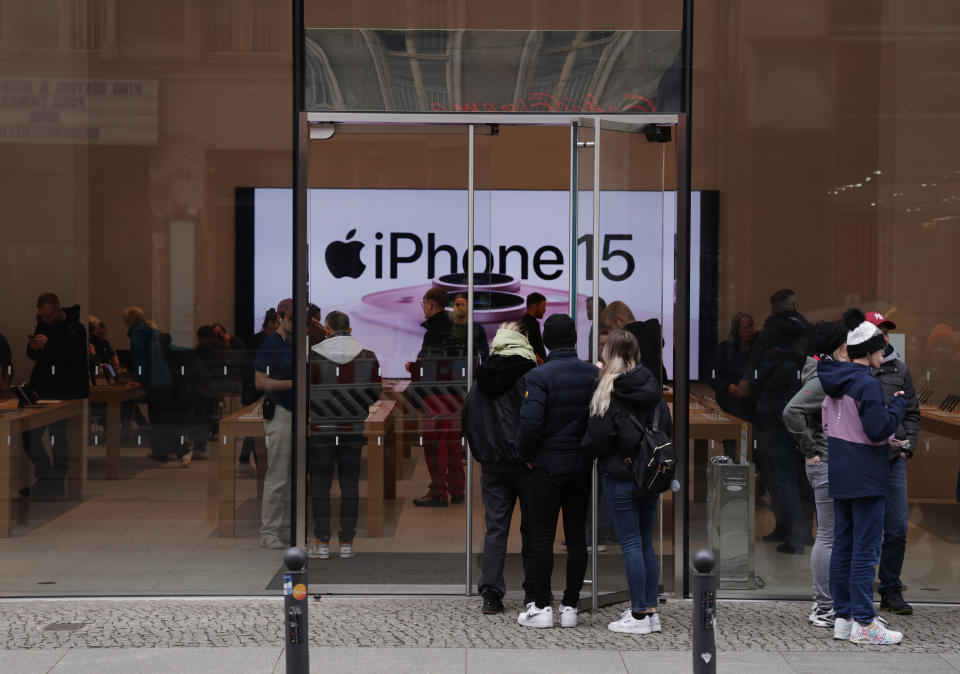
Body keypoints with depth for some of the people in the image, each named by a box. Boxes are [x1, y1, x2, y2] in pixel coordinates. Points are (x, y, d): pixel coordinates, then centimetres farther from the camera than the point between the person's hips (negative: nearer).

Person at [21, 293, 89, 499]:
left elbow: (77, 358, -22)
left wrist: (49, 345, -28)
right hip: (42, 389, 7)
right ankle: (45, 478, 18)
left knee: (58, 438, -4)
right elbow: (32, 356, 18)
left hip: (65, 394, -7)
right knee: (29, 435, 4)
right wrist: (33, 348, -6)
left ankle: (56, 485, 9)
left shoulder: (75, 329, -10)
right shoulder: (43, 325, 11)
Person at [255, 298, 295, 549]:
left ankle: (286, 530, 16)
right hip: (279, 414, -8)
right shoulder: (270, 344, -8)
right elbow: (261, 382, -15)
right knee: (278, 476, -8)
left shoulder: (298, 344, 16)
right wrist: (292, 383, -22)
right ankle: (268, 532, -1)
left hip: (298, 414, 8)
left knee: (293, 476, 9)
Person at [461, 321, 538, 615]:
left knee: (495, 528, 5)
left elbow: (466, 421, 14)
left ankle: (490, 593, 0)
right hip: (527, 464, -4)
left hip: (492, 466, 4)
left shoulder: (481, 381, 8)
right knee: (532, 528, 7)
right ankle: (534, 591, 14)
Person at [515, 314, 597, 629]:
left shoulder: (540, 376, -11)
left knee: (543, 536, 1)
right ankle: (570, 606, 11)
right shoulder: (594, 374, 3)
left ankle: (541, 607, 3)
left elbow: (530, 423, -17)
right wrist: (590, 450, 14)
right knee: (576, 536, 8)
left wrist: (524, 453, -1)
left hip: (548, 464, -4)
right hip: (582, 466, 4)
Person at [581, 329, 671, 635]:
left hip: (621, 477, -6)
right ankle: (651, 610, 17)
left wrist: (588, 448, 7)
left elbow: (598, 438, -11)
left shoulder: (608, 392, -12)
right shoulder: (651, 386, 5)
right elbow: (667, 428, 11)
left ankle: (639, 615, 2)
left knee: (631, 544, -1)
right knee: (646, 542, 13)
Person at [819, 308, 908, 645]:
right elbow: (879, 430, -20)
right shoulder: (868, 384, -17)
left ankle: (843, 617, 17)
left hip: (840, 476, 8)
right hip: (866, 477, -8)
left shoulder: (834, 382, 10)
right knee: (865, 548, -4)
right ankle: (864, 623, -2)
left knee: (843, 546, 12)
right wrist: (899, 403, -6)